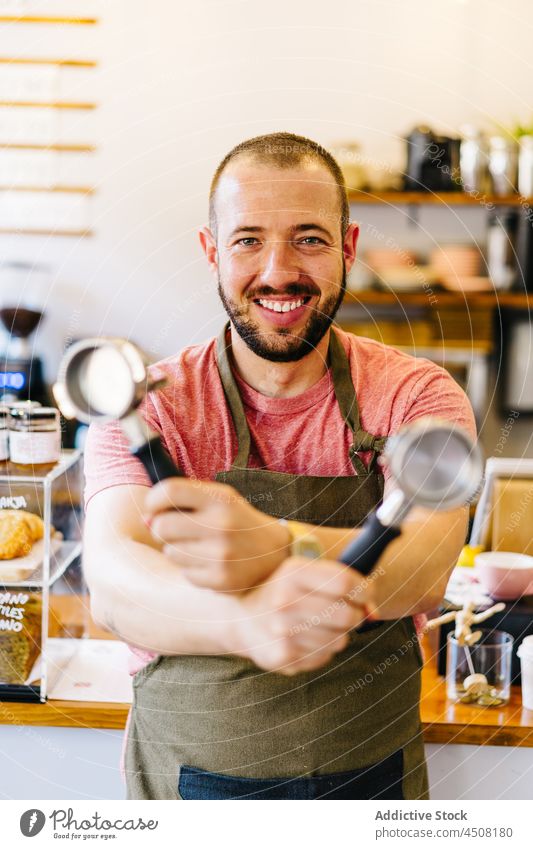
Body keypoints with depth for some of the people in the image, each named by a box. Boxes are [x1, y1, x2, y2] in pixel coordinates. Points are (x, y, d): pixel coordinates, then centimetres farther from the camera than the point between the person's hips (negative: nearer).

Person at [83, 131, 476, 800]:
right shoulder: (146, 406, -11)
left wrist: (276, 547, -49)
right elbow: (112, 581, -30)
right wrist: (246, 620, -51)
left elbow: (423, 569, -28)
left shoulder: (416, 396, -9)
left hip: (372, 774, 1)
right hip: (189, 778, -1)